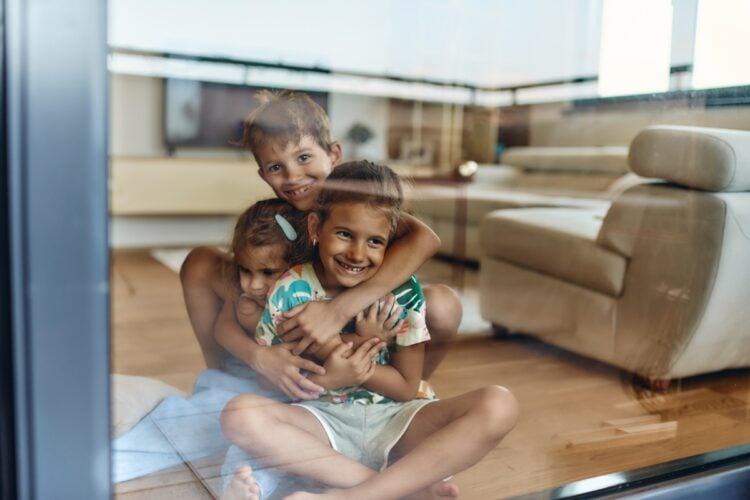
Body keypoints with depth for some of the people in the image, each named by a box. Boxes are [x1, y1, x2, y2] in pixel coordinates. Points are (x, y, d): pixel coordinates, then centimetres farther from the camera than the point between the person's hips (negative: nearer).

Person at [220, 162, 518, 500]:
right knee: (240, 414, -29)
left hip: (393, 419, 1)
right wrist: (329, 377, -23)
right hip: (324, 421, 0)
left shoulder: (403, 291, -8)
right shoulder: (290, 291, -9)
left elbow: (407, 387, -5)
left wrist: (342, 354, -19)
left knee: (498, 406, -23)